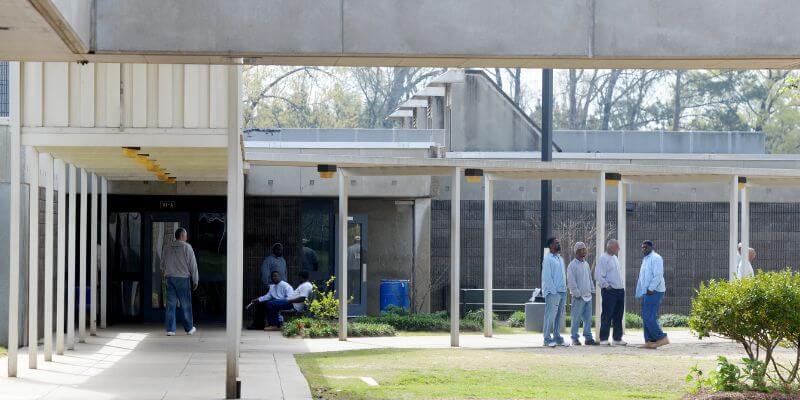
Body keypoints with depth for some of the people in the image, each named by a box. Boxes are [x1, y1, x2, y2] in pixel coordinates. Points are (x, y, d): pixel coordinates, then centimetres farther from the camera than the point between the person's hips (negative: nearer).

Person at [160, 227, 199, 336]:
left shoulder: (167, 248, 6)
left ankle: (170, 329, 1)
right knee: (186, 304, 7)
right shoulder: (187, 247, -7)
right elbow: (193, 265, -7)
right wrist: (195, 280, 0)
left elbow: (163, 263, 20)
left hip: (170, 278, 4)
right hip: (183, 278, -4)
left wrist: (164, 272, 42)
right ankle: (189, 328, 16)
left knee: (171, 304, 4)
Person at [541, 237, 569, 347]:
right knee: (550, 316, -6)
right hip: (552, 292, -7)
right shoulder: (548, 259, -6)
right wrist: (553, 291, -15)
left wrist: (565, 290, 13)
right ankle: (547, 339, -3)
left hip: (562, 292, 7)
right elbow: (546, 277, -11)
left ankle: (557, 338, 14)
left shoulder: (560, 259, 18)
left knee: (559, 316, 9)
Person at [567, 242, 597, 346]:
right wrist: (577, 293, -14)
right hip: (578, 297, -7)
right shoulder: (572, 265, -7)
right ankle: (574, 338, 3)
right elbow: (571, 282, -11)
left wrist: (592, 290, 15)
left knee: (588, 318, 5)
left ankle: (588, 338, 8)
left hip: (588, 295, 7)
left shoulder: (586, 264, 16)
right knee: (576, 319, -3)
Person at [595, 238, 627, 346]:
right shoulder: (603, 258, -9)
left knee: (618, 316, 9)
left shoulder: (615, 258, 18)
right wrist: (606, 285, -18)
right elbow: (598, 275, -15)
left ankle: (617, 338, 14)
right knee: (607, 316, -6)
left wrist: (622, 286, 17)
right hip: (609, 291, -8)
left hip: (620, 290, 8)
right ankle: (603, 339, -4)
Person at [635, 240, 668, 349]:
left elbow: (658, 275, -19)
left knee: (649, 318, -13)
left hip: (654, 292, -10)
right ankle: (649, 342, 9)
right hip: (646, 292, 10)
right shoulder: (645, 260, 22)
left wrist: (651, 289, -22)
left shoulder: (655, 258, -9)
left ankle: (662, 338, -7)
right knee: (646, 318, 8)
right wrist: (639, 294, 22)